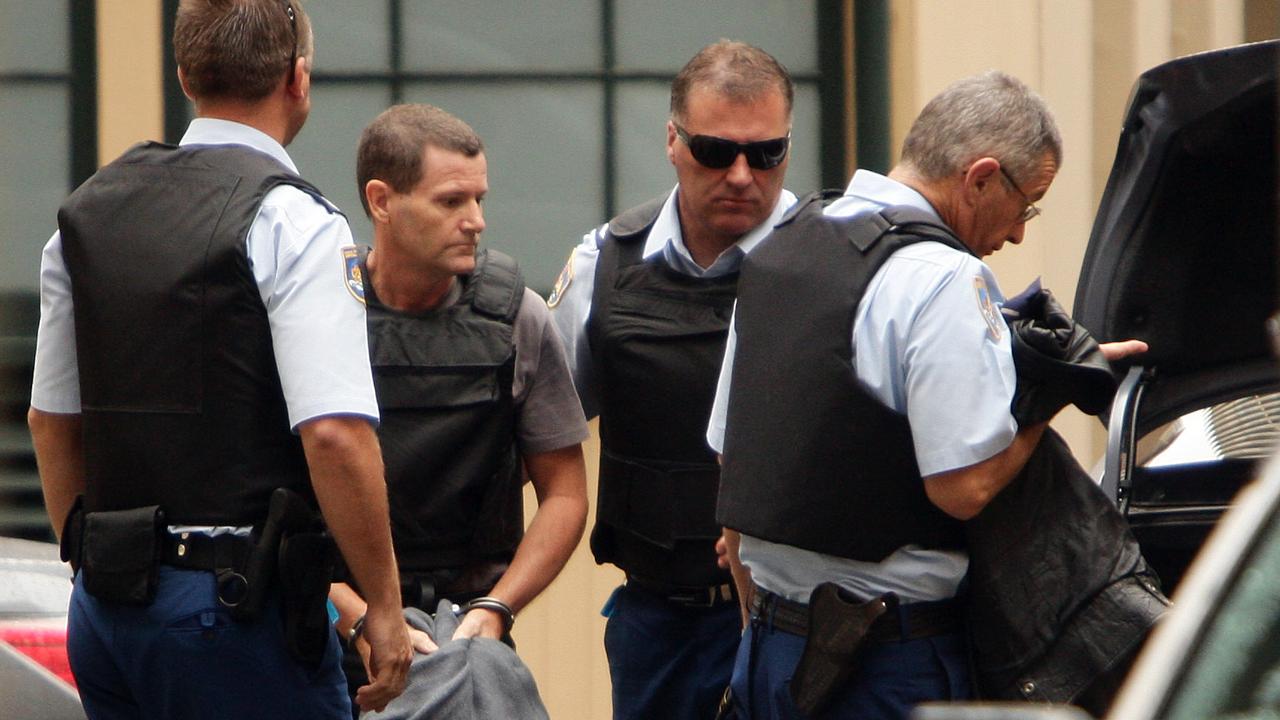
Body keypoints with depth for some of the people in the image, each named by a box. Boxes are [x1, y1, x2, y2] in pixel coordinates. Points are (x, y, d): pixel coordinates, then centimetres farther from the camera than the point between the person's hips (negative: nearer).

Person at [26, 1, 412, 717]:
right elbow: (334, 435, -18)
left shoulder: (86, 212, 12)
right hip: (237, 605, -7)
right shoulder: (295, 222, -11)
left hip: (103, 605, 7)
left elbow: (51, 419, 17)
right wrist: (384, 605, -10)